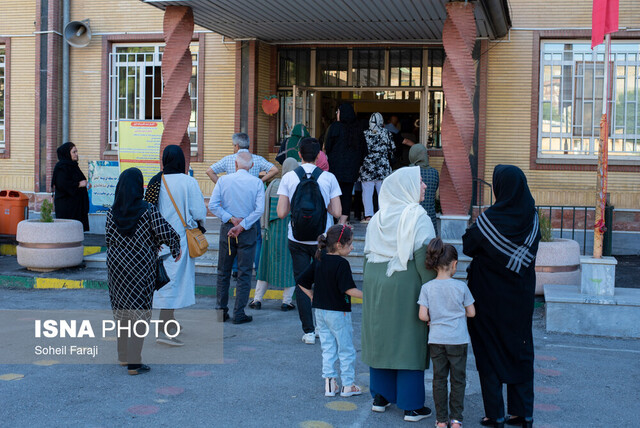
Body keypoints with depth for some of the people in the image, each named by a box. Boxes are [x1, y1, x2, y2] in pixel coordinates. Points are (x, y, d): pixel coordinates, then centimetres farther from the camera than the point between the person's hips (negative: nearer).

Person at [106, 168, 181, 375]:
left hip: (117, 264, 5)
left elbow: (108, 238, 0)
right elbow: (166, 232, -14)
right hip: (141, 266, -4)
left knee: (122, 308, 18)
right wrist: (176, 249, 4)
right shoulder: (148, 211, -13)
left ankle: (123, 356, 28)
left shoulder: (112, 212, -2)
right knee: (139, 311, 1)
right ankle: (134, 362, 0)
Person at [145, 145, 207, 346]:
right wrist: (199, 223, 8)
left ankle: (169, 321, 33)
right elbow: (199, 212, -13)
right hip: (179, 238, -6)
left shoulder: (155, 182, 0)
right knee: (174, 279, -5)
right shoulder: (188, 182, -13)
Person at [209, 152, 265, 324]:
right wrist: (241, 226, -12)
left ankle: (221, 310, 15)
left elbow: (213, 205, -8)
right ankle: (239, 313, 2)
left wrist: (231, 219, -8)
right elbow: (259, 210, -13)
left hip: (226, 230, 2)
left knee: (223, 272, 13)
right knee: (244, 273, 4)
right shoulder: (257, 183, -5)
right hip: (248, 232, -1)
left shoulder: (223, 180, -1)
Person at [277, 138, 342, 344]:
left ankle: (308, 331, 8)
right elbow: (337, 212, -8)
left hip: (297, 239, 0)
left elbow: (282, 213, -8)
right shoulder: (329, 178, -7)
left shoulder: (288, 178, -5)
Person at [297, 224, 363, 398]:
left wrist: (313, 297, 14)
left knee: (327, 347, 13)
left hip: (320, 311, 7)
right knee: (346, 349, 7)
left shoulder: (318, 261, 4)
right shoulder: (341, 264, -18)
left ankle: (329, 383, 13)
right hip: (338, 312, -7)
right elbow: (349, 289, -24)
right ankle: (348, 385, 13)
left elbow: (302, 282, 7)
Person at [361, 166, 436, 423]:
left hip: (376, 286, 6)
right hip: (406, 286, -6)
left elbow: (368, 255, 12)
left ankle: (380, 396, 22)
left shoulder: (378, 218, 8)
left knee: (381, 339, 14)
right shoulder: (417, 217, -10)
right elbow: (424, 258, -15)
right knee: (408, 342, 0)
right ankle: (411, 406, 5)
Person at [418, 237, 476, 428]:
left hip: (436, 340, 1)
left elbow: (422, 315, -10)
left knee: (439, 378, 10)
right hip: (458, 340, -1)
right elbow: (471, 312, -1)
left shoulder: (427, 287, -6)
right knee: (458, 379, 10)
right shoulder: (461, 287, -8)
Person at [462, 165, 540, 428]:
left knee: (489, 351, 7)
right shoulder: (531, 217, -4)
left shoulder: (491, 218, -18)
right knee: (520, 350, 14)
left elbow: (468, 247, -7)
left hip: (490, 294, -4)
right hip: (520, 295, 4)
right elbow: (531, 252, 8)